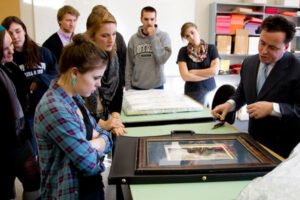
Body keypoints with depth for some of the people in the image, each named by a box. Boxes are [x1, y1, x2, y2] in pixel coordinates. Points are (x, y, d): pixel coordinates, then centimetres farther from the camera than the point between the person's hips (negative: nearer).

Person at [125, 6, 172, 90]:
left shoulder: (164, 36, -3)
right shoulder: (133, 39, 1)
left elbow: (162, 59, -15)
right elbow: (129, 65, 4)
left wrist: (153, 37, -14)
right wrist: (128, 86, 0)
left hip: (157, 86, -1)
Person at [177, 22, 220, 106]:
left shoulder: (211, 48, 1)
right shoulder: (183, 51, 0)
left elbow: (215, 71, -10)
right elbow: (185, 76, -10)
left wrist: (193, 72, -6)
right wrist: (208, 74, -7)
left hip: (210, 91, 0)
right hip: (191, 92, 0)